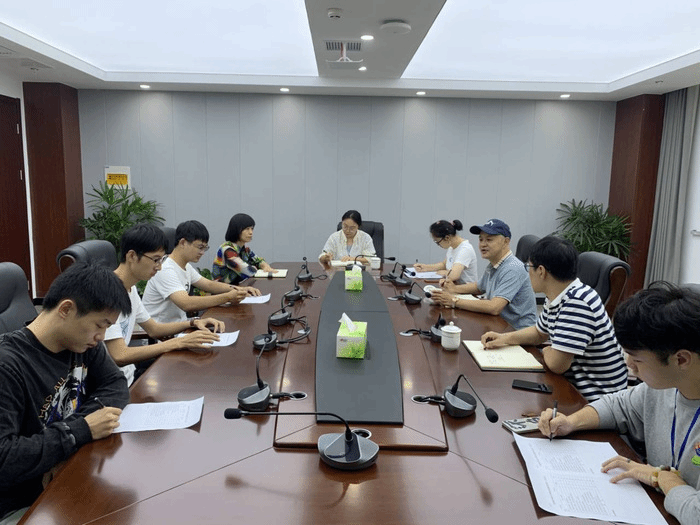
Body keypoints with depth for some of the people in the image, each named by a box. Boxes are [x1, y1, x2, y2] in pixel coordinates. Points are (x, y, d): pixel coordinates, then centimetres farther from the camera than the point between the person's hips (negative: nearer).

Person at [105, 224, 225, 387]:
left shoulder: (130, 288, 8)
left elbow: (153, 329, 19)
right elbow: (119, 357, -28)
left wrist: (194, 323, 3)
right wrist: (179, 342, -26)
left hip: (128, 376, 9)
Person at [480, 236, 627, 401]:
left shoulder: (577, 302, -27)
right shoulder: (556, 298, 3)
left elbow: (556, 364, -28)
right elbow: (539, 332, 22)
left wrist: (546, 351, -5)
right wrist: (504, 338, 7)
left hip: (595, 398, -8)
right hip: (575, 385, 8)